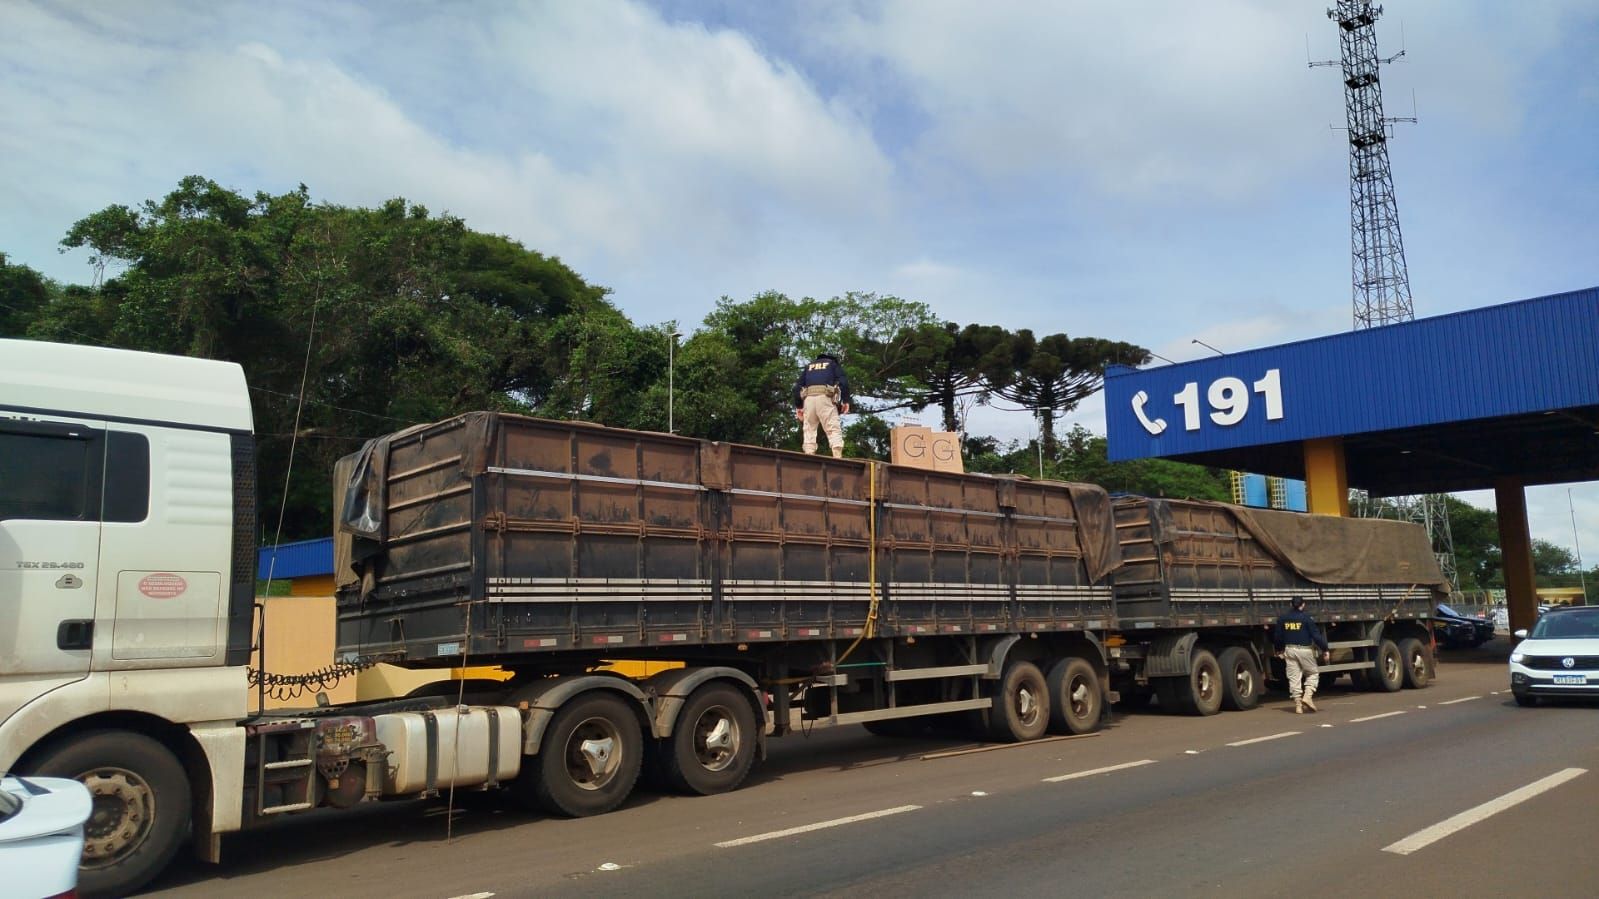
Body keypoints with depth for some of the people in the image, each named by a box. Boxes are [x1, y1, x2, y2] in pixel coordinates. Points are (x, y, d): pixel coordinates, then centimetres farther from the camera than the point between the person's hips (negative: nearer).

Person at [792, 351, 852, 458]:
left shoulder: (808, 367, 32)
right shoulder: (833, 364, 24)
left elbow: (797, 386, 20)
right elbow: (843, 382, 4)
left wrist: (798, 406, 18)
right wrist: (846, 401, 1)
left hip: (809, 398, 3)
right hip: (825, 397, -3)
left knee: (809, 430, 6)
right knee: (834, 428, -8)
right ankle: (838, 457, -24)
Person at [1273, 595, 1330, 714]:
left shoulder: (1282, 618, 6)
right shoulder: (1307, 617, -7)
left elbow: (1277, 636, 12)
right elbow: (1316, 635, -9)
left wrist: (1279, 650, 26)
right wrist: (1324, 649, -1)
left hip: (1289, 649, 3)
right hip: (1305, 649, -3)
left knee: (1294, 677, 6)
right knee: (1312, 673, 14)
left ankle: (1298, 704, 5)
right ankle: (1308, 696, -4)